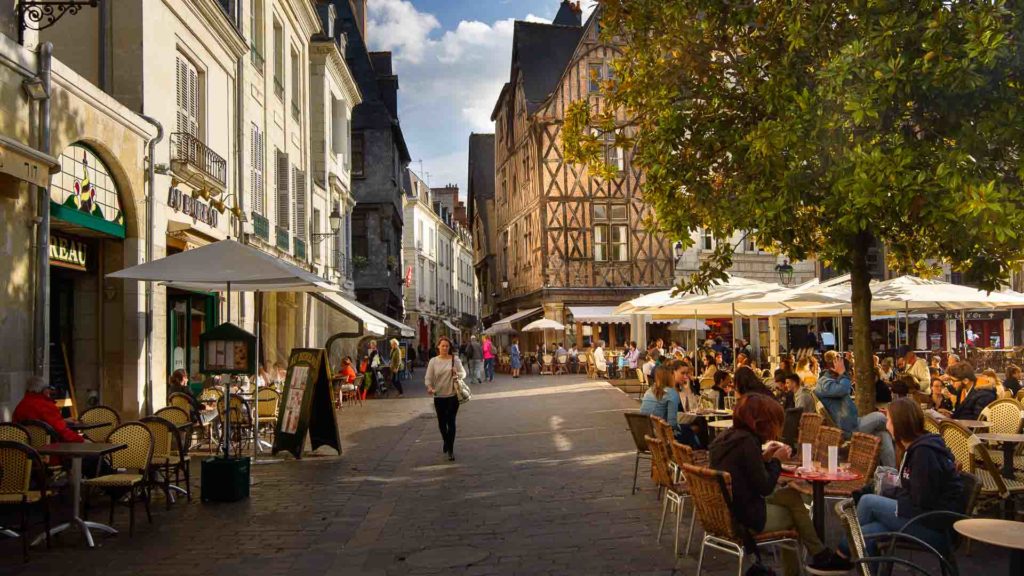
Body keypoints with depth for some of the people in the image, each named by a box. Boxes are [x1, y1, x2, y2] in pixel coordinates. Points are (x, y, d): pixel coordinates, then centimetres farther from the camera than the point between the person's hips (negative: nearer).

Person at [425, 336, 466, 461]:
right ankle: (445, 441, 41)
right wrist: (429, 387, -23)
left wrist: (457, 374, -20)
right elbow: (428, 377, -3)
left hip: (453, 395, -1)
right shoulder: (433, 361, -1)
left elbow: (463, 373, 4)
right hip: (439, 396, 1)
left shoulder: (455, 359, -1)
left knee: (451, 421, -5)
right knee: (441, 421, 13)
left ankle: (450, 449, 2)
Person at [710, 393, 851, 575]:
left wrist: (764, 457, 8)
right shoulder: (747, 441, -21)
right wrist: (776, 460, -4)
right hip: (745, 517, -8)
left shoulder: (726, 437, 5)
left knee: (791, 495, 15)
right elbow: (765, 487, -18)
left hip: (724, 510, 8)